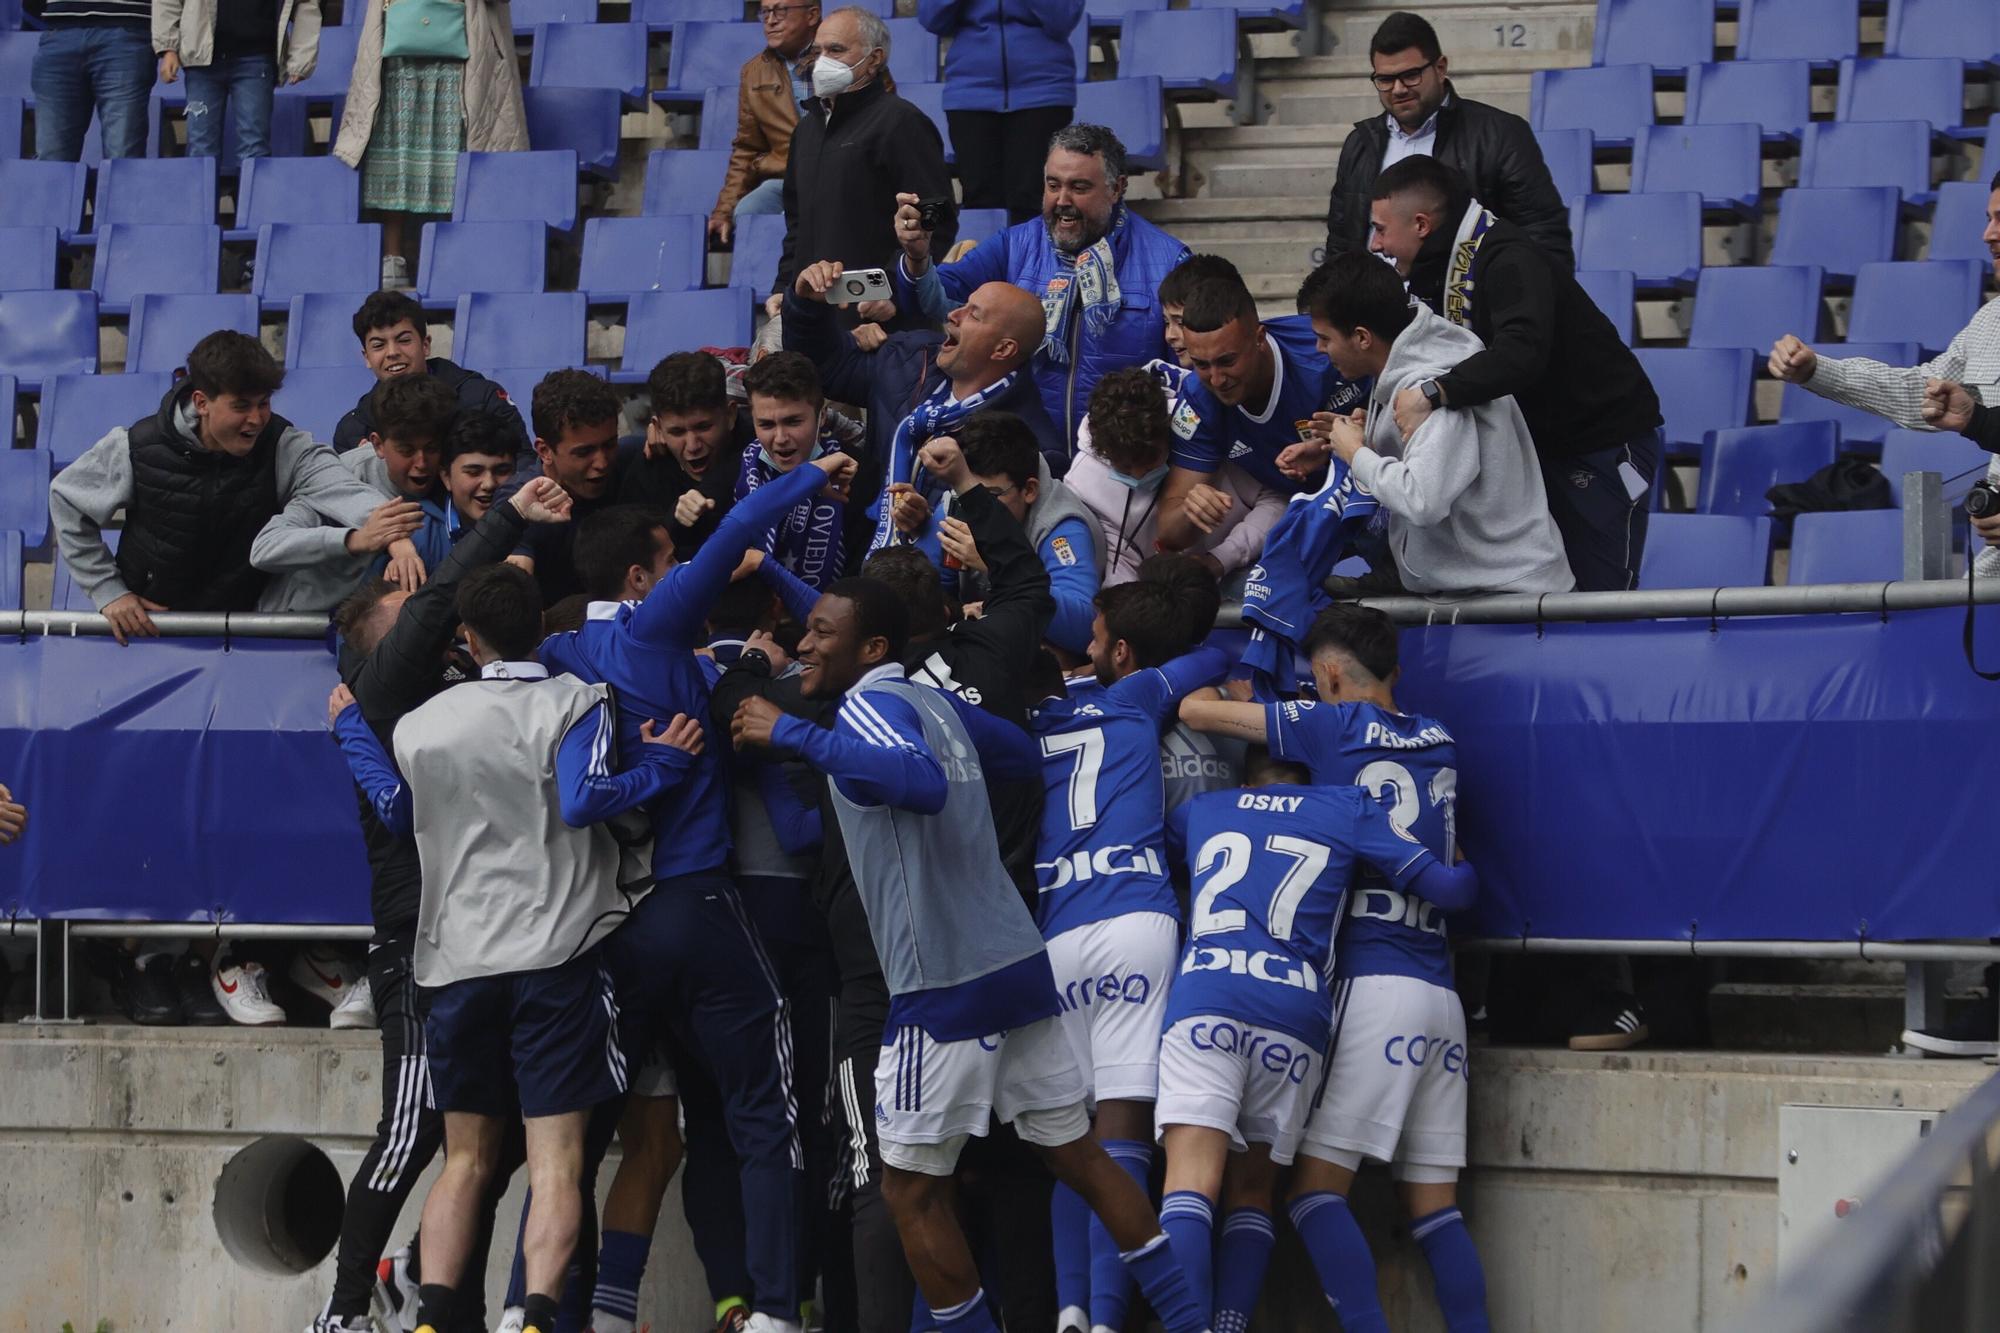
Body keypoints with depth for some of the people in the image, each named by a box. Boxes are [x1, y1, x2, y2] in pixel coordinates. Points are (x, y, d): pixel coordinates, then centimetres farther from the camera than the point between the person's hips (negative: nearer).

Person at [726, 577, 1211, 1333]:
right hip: (1019, 962, 8)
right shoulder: (936, 702, 14)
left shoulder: (868, 705, -10)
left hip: (944, 987, -8)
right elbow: (1024, 754, 31)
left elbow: (924, 783, -31)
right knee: (1079, 1159, 14)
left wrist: (793, 736, -28)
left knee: (911, 1190, 3)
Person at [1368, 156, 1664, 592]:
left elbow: (1522, 352, -44)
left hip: (1606, 439, -9)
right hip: (1541, 440, 9)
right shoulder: (1437, 270, 4)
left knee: (1596, 594, -10)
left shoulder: (1507, 260, -26)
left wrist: (1431, 395, -48)